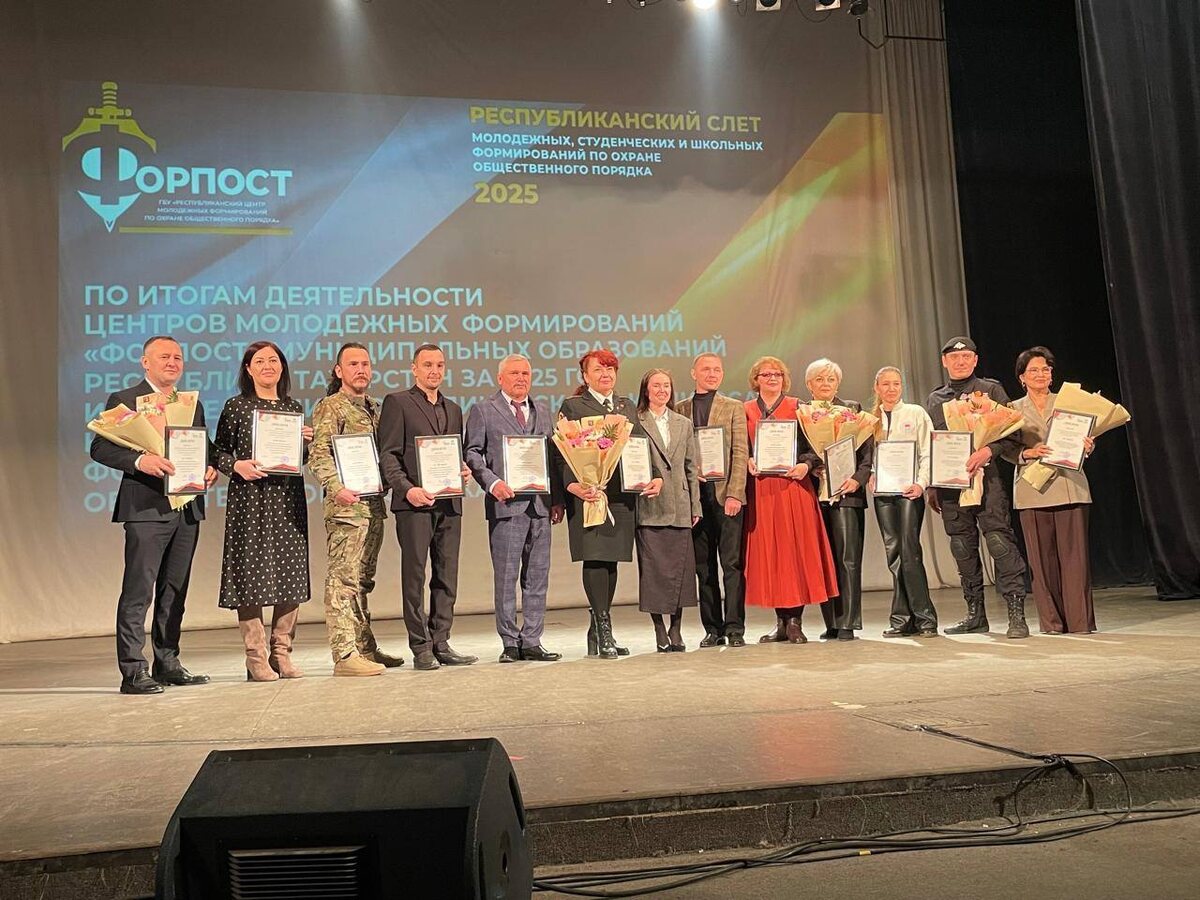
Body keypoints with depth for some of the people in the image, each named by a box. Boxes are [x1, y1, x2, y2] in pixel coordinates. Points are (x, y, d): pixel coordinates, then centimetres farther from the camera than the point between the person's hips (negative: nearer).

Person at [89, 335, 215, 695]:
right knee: (138, 591, -6)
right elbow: (99, 448, -7)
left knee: (174, 591, 12)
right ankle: (133, 671, -2)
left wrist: (209, 469, -1)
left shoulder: (193, 405, 18)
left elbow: (203, 449, 21)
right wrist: (140, 460, -23)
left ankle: (167, 663, 21)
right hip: (146, 508, -6)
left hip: (187, 508, 6)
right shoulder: (123, 401, 0)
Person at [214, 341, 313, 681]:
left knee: (290, 572, 4)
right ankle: (256, 659, 3)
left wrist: (306, 441, -1)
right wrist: (237, 466, -18)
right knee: (252, 572, -4)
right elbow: (219, 452, 1)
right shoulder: (235, 407, 2)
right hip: (250, 498, -4)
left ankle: (282, 653, 14)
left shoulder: (294, 407, 13)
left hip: (288, 499, 4)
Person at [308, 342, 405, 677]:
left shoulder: (374, 408, 18)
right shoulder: (330, 407, -5)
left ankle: (365, 648, 21)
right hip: (346, 506, -8)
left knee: (362, 580, 14)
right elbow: (318, 454, -15)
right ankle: (344, 654, -3)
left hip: (374, 504, 8)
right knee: (343, 579, -6)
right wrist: (337, 487, -28)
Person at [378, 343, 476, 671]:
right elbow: (388, 455, -5)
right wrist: (407, 489, -18)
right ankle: (421, 648, 5)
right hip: (414, 502, -6)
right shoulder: (397, 402, 2)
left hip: (449, 503, 6)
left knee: (447, 576, 7)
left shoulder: (453, 409, 20)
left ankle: (441, 643, 15)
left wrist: (464, 470, 1)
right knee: (415, 576, -2)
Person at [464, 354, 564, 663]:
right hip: (506, 503, -4)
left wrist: (557, 498, 8)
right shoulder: (483, 411, 4)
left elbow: (553, 454, 16)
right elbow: (472, 454, 0)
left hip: (540, 504, 5)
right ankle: (510, 643, 8)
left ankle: (532, 642, 13)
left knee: (537, 578, 6)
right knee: (506, 577, -1)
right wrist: (493, 482, -16)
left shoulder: (542, 411, 18)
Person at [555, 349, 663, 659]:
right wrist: (572, 484, -20)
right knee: (595, 558, -8)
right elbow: (562, 452, -5)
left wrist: (656, 476, -2)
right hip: (588, 492, -5)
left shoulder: (627, 407, 20)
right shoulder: (572, 407, 4)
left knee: (612, 558, 7)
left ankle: (599, 630, 16)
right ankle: (603, 630, -3)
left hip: (622, 493, 5)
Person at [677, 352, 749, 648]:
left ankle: (734, 628, 3)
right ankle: (713, 629, 13)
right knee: (704, 566, 6)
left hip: (726, 494, -2)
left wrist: (734, 493, -11)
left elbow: (740, 454, -1)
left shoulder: (734, 408, 7)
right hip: (694, 496, 2)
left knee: (732, 563, -3)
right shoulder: (680, 410, 12)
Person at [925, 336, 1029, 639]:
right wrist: (931, 486, 14)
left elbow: (1013, 434, -1)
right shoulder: (935, 399, 17)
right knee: (962, 548, 8)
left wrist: (988, 451, -19)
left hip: (986, 478, -4)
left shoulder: (991, 390, 6)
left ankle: (1016, 614, -9)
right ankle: (975, 614, 17)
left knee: (1000, 541, -12)